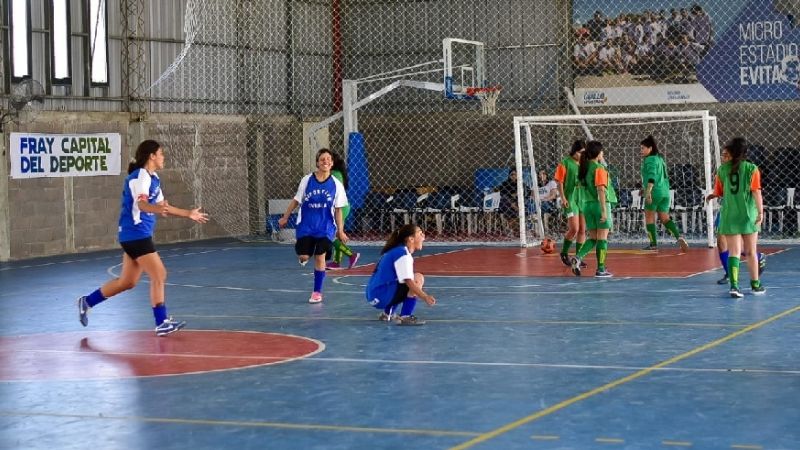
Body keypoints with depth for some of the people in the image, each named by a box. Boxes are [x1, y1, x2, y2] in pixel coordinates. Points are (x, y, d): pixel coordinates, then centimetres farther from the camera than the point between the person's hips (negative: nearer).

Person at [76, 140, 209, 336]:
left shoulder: (153, 179, 15)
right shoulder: (139, 177, -15)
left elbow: (162, 206, 27)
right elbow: (141, 203, -32)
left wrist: (188, 214, 32)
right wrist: (157, 209, -53)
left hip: (138, 236, 10)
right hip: (135, 234, -10)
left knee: (127, 281, 15)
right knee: (159, 275, -10)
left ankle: (87, 302, 27)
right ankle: (162, 323, -8)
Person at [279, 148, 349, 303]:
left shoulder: (336, 185, -4)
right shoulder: (307, 180, -4)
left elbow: (338, 210, 0)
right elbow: (296, 200, 7)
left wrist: (340, 230, -2)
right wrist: (285, 217, 10)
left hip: (325, 227, 0)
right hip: (306, 225, 1)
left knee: (320, 257, -6)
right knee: (303, 256, -8)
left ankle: (317, 292, 8)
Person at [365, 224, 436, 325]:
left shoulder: (395, 251, 17)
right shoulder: (403, 254, -13)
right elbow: (409, 282, -22)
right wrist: (425, 297, -22)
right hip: (381, 296, -10)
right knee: (418, 278, -17)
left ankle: (387, 312, 25)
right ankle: (404, 317, -18)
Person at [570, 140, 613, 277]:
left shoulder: (583, 168, 8)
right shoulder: (599, 168, -12)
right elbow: (601, 190, -17)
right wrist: (604, 210, -18)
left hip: (587, 205, 7)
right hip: (600, 204, -7)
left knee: (593, 238, 13)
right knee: (602, 238, 1)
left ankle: (578, 257, -9)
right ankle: (601, 269, 3)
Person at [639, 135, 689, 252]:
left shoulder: (650, 159, -9)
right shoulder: (660, 158, 19)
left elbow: (652, 176, -23)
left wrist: (648, 191, -33)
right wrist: (645, 188, 33)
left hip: (655, 192, -8)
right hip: (665, 192, 8)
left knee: (649, 217, 5)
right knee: (665, 218, 9)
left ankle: (653, 244, 5)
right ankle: (679, 237, -12)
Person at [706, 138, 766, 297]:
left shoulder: (723, 169, 1)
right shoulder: (752, 169, -4)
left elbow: (718, 192, 8)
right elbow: (756, 192, -11)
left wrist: (711, 196, 29)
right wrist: (760, 212, -11)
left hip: (729, 216, 1)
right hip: (748, 215, -1)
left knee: (734, 252, 1)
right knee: (751, 252, 12)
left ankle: (734, 285, -13)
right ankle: (755, 285, 23)